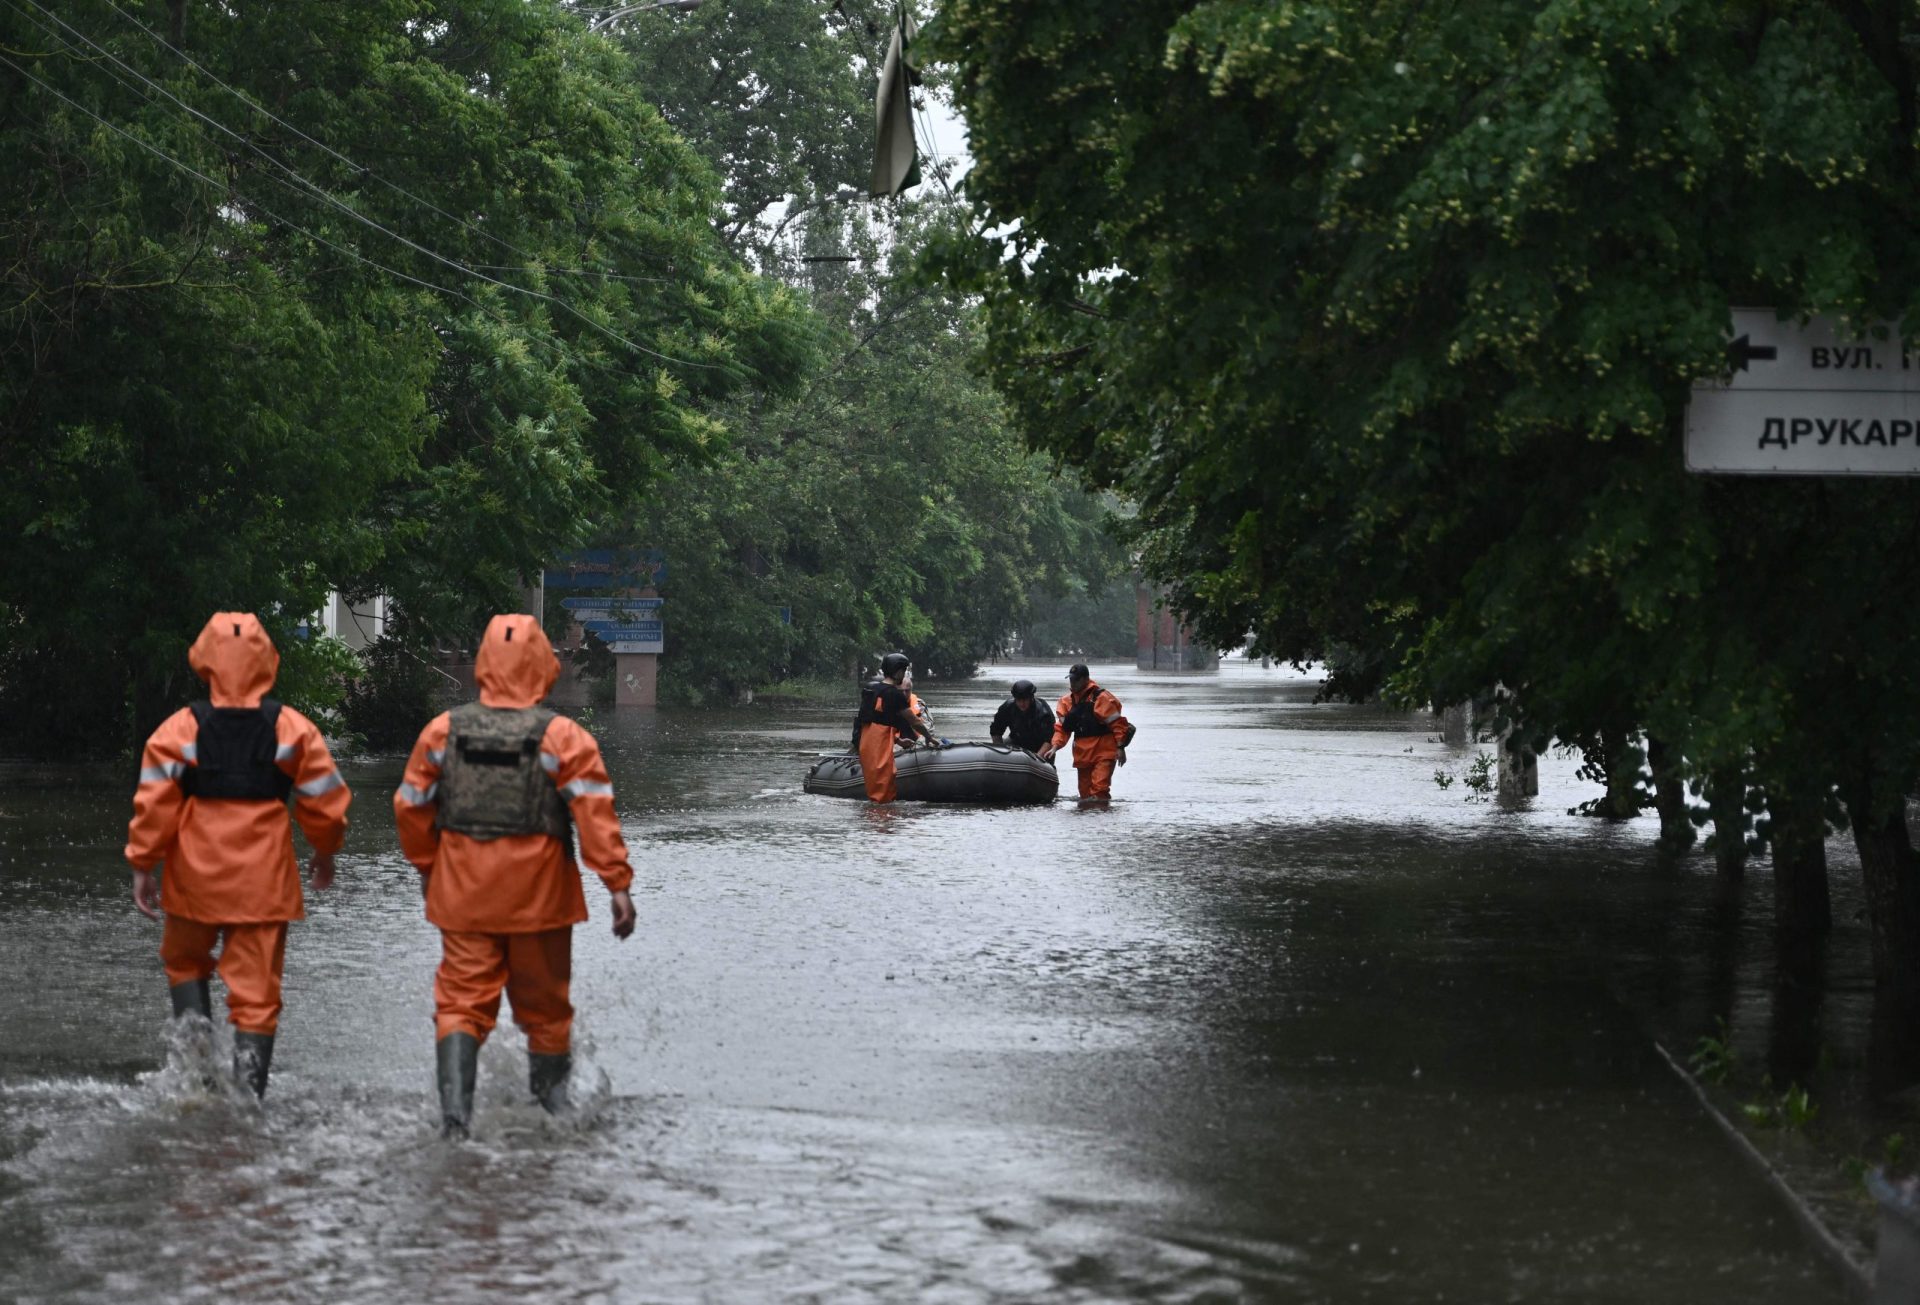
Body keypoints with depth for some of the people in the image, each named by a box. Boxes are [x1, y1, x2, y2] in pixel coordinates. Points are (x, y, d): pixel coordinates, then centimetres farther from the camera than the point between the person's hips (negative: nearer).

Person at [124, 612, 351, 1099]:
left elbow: (154, 805, -7)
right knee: (257, 989, 4)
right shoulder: (294, 730, -2)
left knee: (184, 961, 25)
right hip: (264, 883, 0)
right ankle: (248, 1091, 1)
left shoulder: (179, 730, -5)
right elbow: (326, 801, 3)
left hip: (195, 880, 0)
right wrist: (325, 853, 20)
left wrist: (142, 866, 3)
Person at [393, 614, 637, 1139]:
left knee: (462, 1002, 2)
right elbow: (595, 813, -15)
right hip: (539, 897, -1)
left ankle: (454, 1113, -15)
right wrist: (618, 885, -14)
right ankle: (554, 1105, 29)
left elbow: (411, 806, 9)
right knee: (544, 1005, 14)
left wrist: (426, 868, 23)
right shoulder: (563, 738, -8)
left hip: (463, 895, 1)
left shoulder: (443, 731, 2)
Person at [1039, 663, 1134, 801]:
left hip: (1104, 753, -7)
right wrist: (1055, 746, -5)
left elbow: (1117, 724, -10)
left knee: (1099, 788, -20)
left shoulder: (1101, 698, -10)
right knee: (1085, 791, 9)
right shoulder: (1068, 701, 8)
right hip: (1082, 755, 7)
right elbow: (1061, 727, 9)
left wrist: (1120, 748, -14)